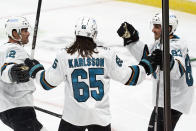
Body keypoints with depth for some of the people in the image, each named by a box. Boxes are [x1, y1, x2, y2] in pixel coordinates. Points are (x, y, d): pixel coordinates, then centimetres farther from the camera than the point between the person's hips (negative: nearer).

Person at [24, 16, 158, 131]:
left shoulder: (64, 55, -6)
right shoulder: (107, 54, -4)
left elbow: (48, 81, 2)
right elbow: (128, 76, 2)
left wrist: (35, 69, 22)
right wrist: (145, 66, 19)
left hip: (73, 116, -1)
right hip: (100, 116, 1)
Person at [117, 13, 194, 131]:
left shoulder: (176, 45, -24)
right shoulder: (160, 42, 7)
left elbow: (178, 70, -39)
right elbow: (145, 55, 12)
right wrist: (131, 38, 2)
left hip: (174, 101, -11)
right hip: (163, 99, 11)